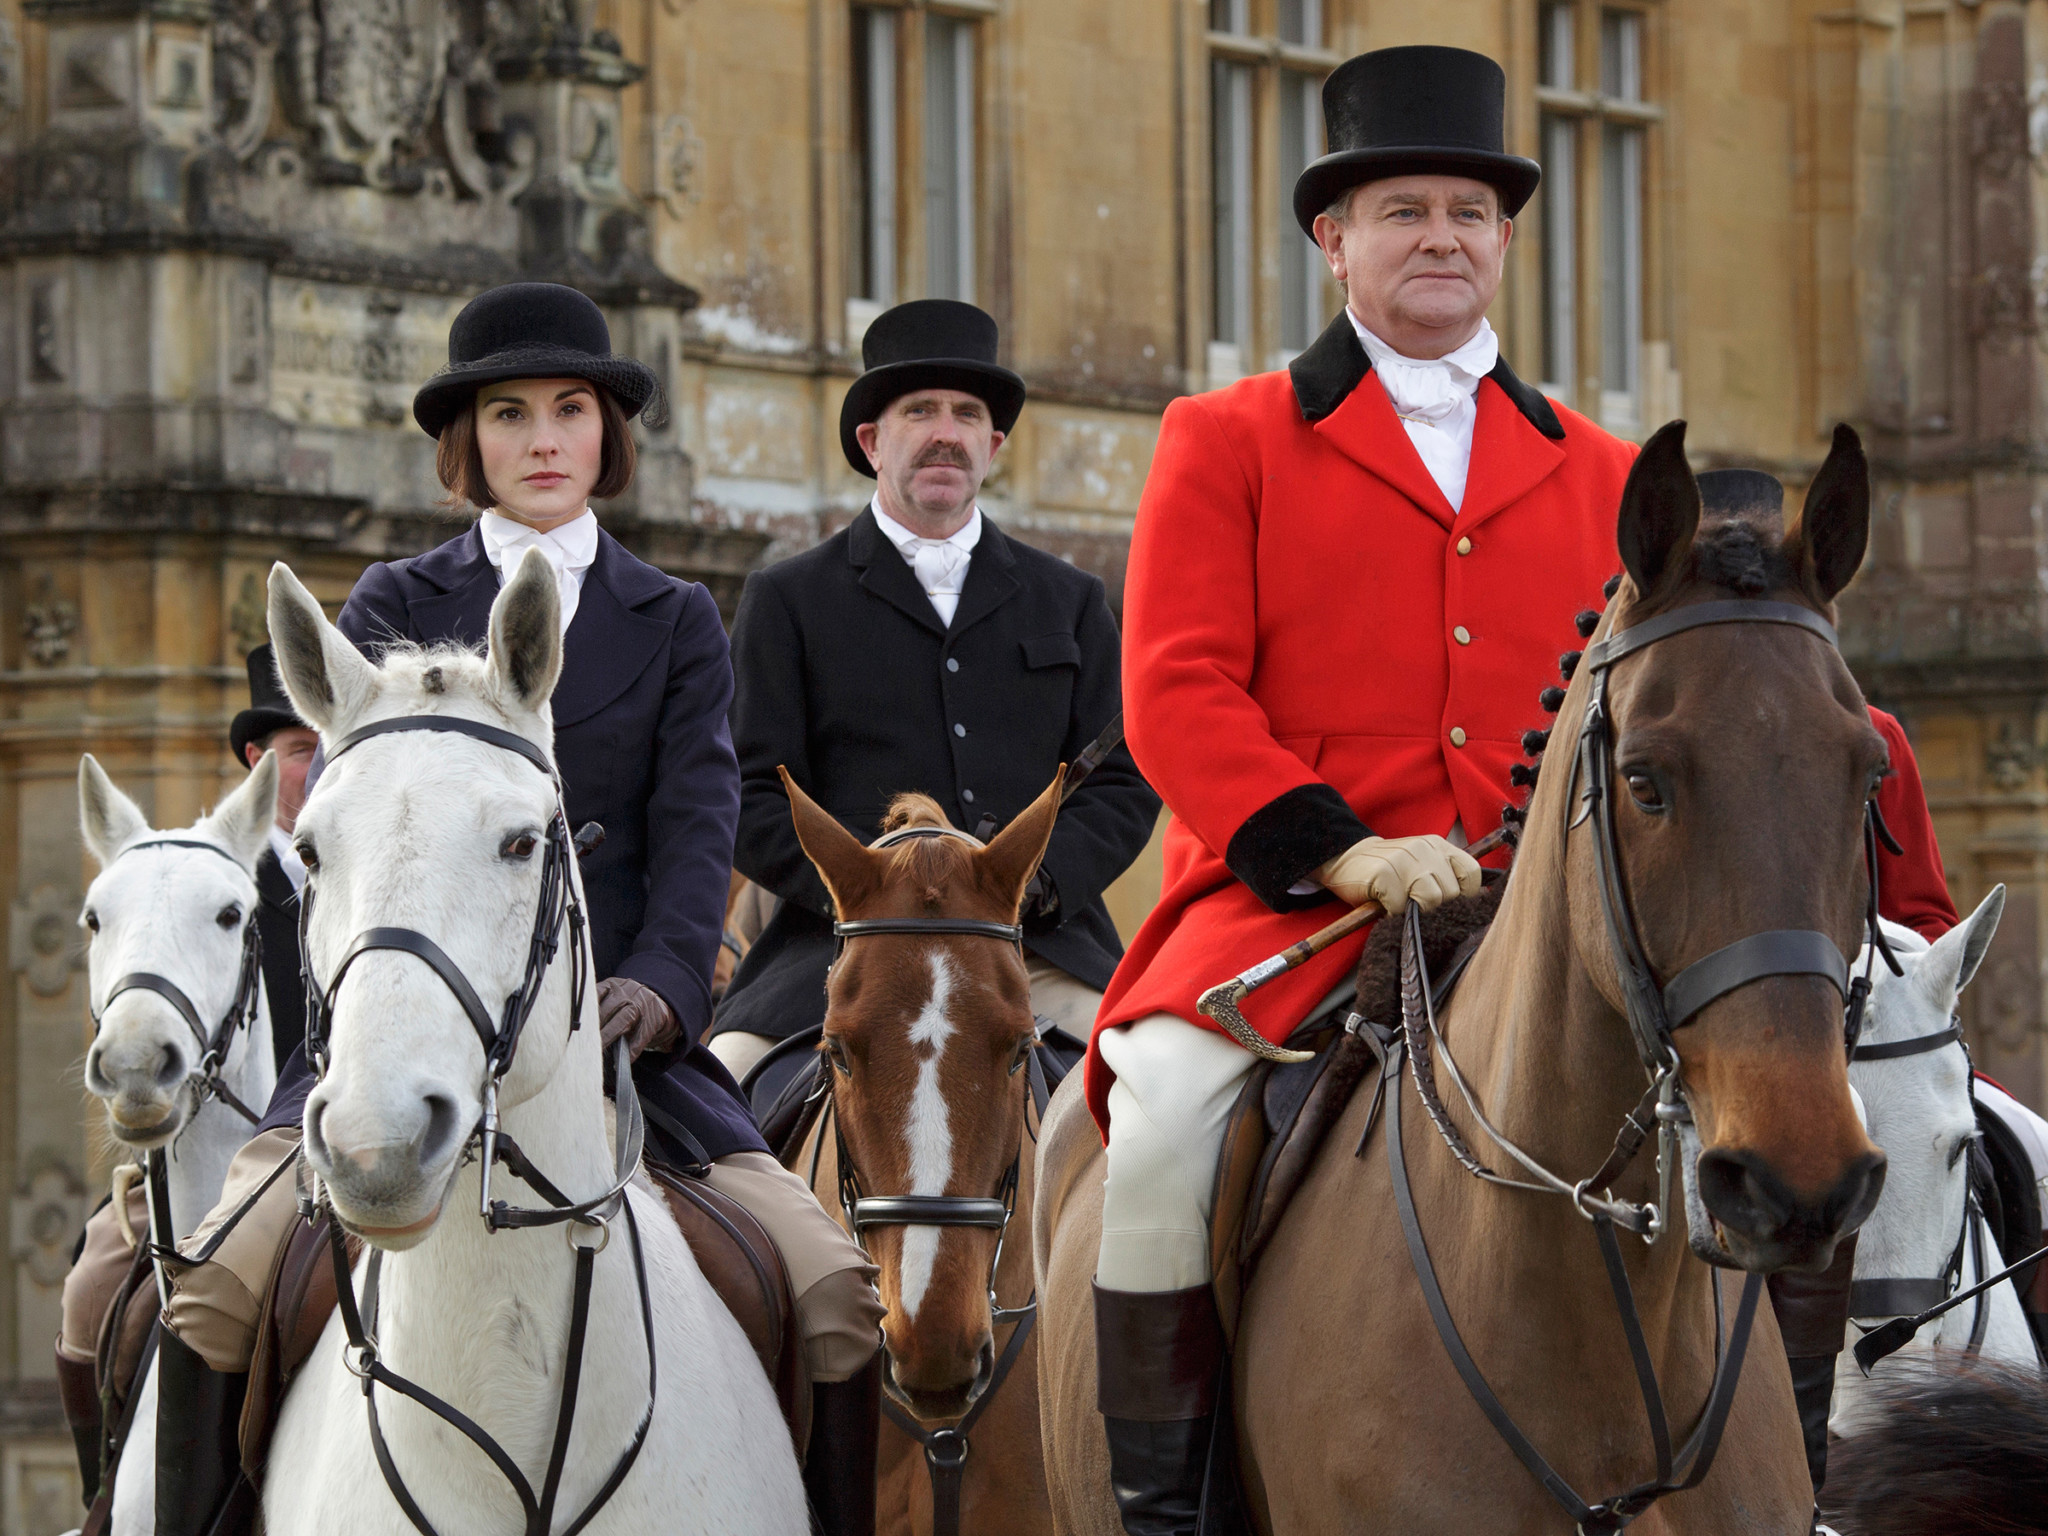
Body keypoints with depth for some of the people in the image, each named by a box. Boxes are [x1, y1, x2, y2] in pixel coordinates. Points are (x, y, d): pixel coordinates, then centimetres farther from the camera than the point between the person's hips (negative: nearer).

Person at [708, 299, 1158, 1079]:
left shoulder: (1070, 601, 21)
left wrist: (1034, 878, -7)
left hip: (1041, 948, 2)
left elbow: (1124, 781, 14)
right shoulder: (787, 600, 13)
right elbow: (750, 797, 5)